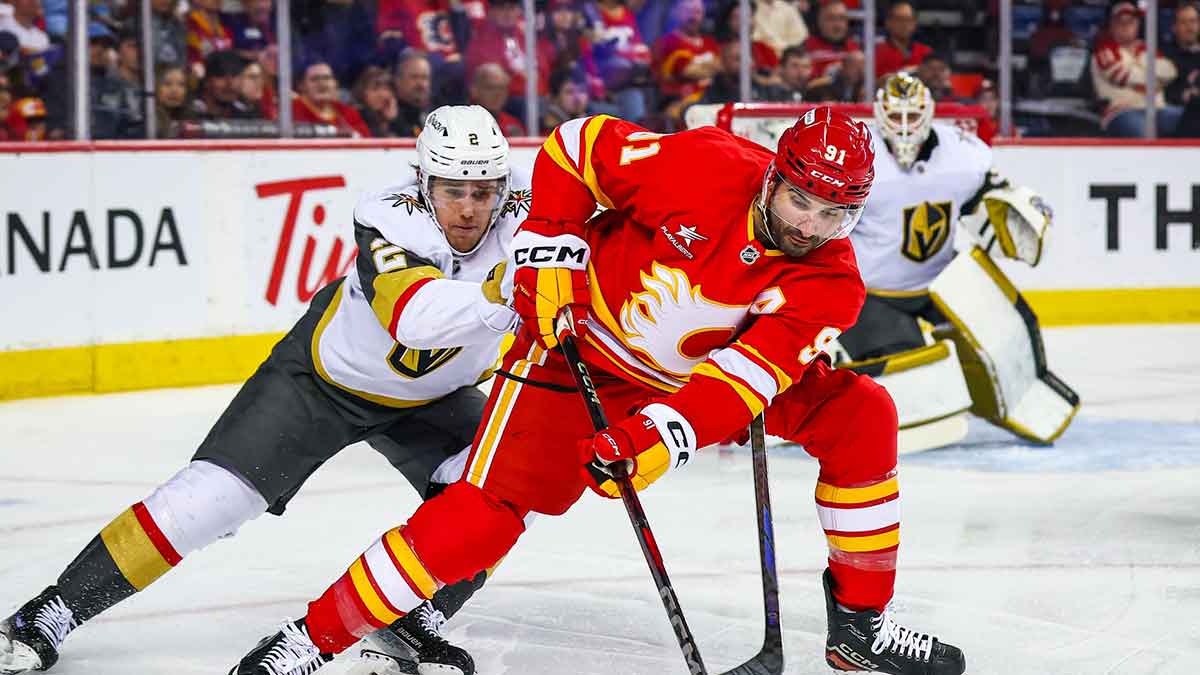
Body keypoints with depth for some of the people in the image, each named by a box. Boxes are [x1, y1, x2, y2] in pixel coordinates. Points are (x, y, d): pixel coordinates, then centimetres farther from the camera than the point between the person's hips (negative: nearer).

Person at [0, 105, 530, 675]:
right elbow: (419, 319, -52)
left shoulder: (521, 218, -24)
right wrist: (500, 292, -67)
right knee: (204, 499, -11)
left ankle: (412, 620, -1)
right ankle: (47, 616, -1)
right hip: (322, 374, -4)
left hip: (433, 395, 4)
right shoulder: (390, 221, -35)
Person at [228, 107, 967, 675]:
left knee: (860, 416, -5)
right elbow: (580, 145, -14)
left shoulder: (829, 283, -17)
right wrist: (550, 246, -18)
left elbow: (744, 378, -28)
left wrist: (657, 439, -40)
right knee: (486, 514, -19)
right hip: (580, 345, -4)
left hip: (699, 371, 5)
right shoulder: (706, 170, -26)